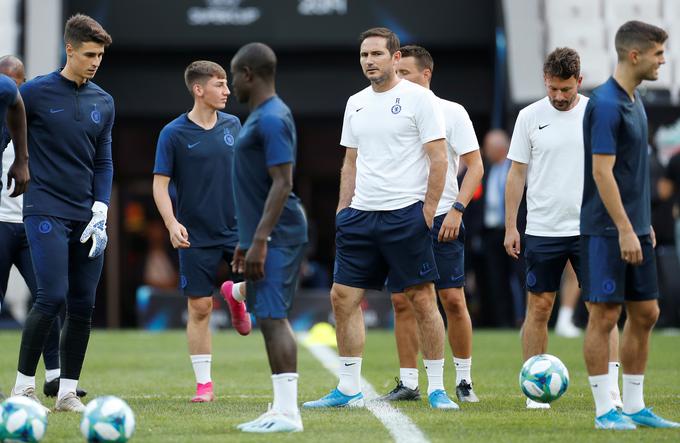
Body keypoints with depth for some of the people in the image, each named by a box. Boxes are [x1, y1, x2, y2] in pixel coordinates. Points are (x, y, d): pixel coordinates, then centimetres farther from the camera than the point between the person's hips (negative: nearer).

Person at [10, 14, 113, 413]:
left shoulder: (103, 102, 10)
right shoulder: (36, 93, -4)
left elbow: (104, 162, 13)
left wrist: (100, 212, 2)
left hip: (87, 219, 5)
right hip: (46, 213, -5)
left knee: (83, 306, 2)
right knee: (52, 297, -15)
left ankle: (68, 391, 10)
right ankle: (24, 384, -2)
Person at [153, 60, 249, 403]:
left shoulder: (233, 125, 5)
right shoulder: (174, 133, -7)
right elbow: (160, 183, -6)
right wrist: (172, 223, -20)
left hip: (236, 228, 3)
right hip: (196, 235, -3)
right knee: (199, 309, -1)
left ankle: (236, 296, 19)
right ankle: (204, 384, 10)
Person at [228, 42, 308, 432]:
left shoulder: (272, 119, -15)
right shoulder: (260, 116, 17)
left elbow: (282, 184, -21)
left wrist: (259, 241, -23)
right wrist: (247, 240, 25)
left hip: (277, 237, -10)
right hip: (266, 237, 10)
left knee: (273, 317, -12)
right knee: (270, 318, 11)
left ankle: (287, 413, -14)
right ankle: (281, 410, 15)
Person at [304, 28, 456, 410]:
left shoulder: (419, 98, -5)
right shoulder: (356, 104, 15)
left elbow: (439, 158, -8)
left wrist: (428, 212, -12)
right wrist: (342, 210, 12)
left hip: (405, 216, -6)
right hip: (360, 216, 6)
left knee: (423, 299, -3)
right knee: (344, 297, 2)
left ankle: (437, 388, 4)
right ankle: (350, 389, 9)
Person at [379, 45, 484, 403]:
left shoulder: (451, 113, -2)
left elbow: (475, 166, -3)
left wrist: (457, 209, -13)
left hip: (441, 220, -4)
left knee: (453, 299, -5)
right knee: (402, 301, 1)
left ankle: (463, 380, 7)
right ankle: (408, 383, 6)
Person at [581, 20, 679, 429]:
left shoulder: (634, 99, 13)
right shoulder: (606, 104, -16)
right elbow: (602, 171, -20)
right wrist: (625, 229, -21)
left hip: (634, 228, 9)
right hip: (606, 231, -9)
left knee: (645, 314, 9)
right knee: (605, 315, -4)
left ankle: (634, 406, 15)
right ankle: (605, 410, 0)